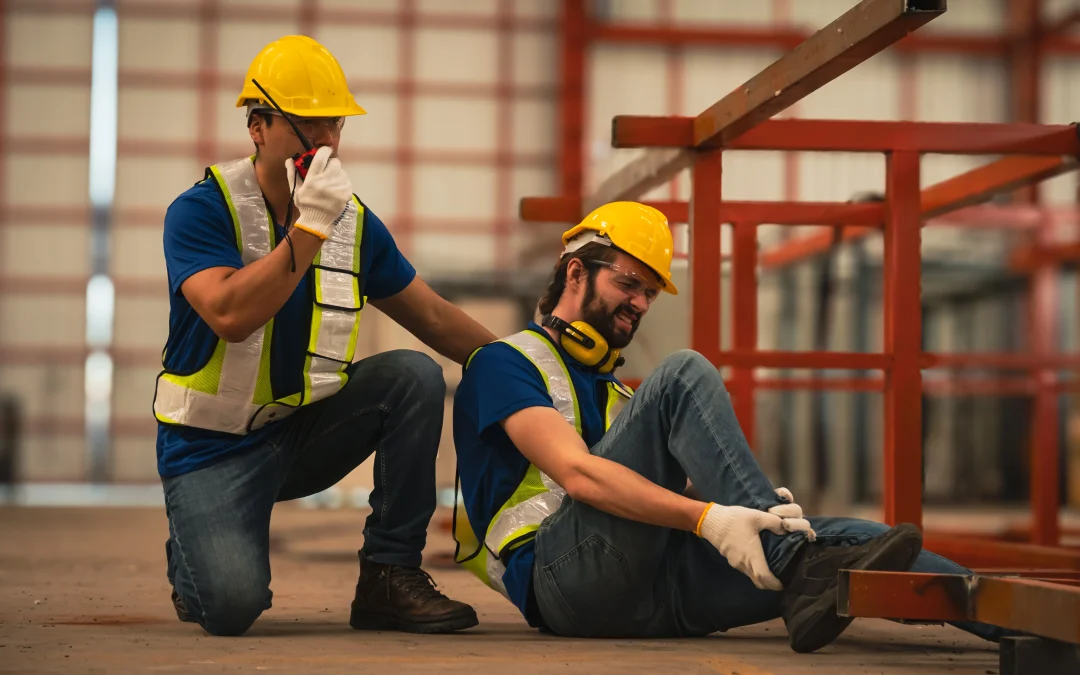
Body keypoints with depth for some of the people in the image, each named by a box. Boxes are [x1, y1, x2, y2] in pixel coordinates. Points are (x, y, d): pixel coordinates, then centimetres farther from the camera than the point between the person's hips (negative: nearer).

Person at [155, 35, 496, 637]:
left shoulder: (355, 223, 1)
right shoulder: (201, 212, -14)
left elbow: (435, 318, 11)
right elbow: (230, 316, -30)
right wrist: (308, 227, -31)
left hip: (305, 429, 5)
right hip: (216, 445, -5)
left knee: (415, 376, -18)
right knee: (232, 605, -26)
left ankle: (390, 575, -10)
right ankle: (194, 561, 15)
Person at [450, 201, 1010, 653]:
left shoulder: (613, 393, 32)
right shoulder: (505, 363, 6)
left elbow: (679, 489, 15)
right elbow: (578, 474, -14)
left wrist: (757, 509, -9)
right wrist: (708, 517, -26)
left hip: (648, 583, 7)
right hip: (562, 574, -7)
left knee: (833, 535, -13)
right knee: (684, 376, -20)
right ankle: (797, 568, -32)